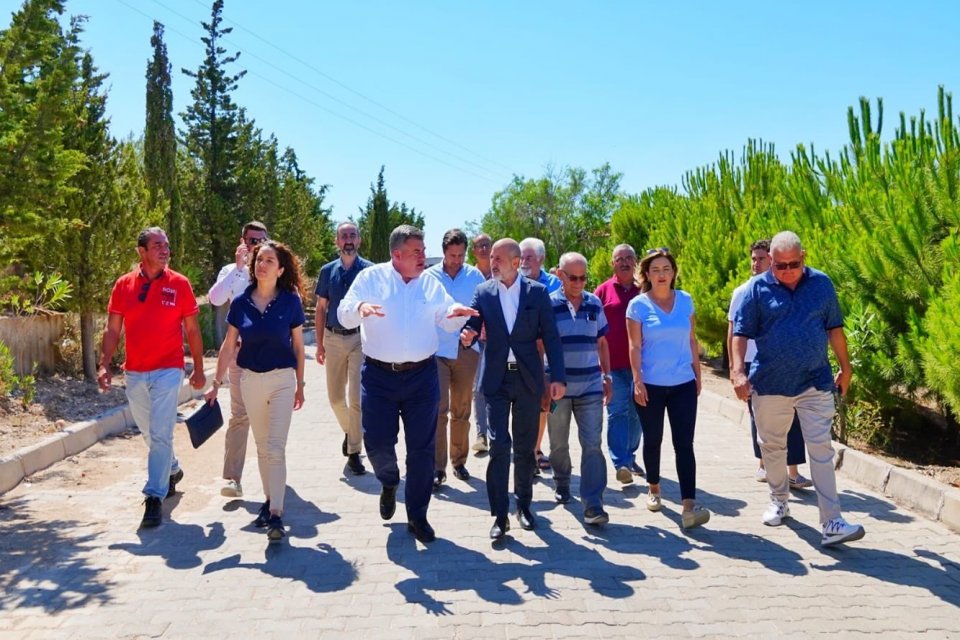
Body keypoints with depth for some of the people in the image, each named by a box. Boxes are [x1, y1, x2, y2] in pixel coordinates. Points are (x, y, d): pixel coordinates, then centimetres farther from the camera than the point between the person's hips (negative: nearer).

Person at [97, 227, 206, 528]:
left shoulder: (180, 284, -3)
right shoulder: (123, 285, 2)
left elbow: (192, 330, 3)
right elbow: (112, 330, 5)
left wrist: (199, 369, 4)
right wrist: (104, 365, -5)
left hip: (168, 370, -3)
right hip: (134, 373, 3)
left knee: (160, 434, -9)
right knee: (149, 433, 17)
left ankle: (154, 497, -3)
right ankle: (172, 470, 41)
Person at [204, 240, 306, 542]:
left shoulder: (291, 302, -8)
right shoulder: (241, 302, -2)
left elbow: (298, 345, 1)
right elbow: (228, 346, 5)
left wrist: (300, 385, 5)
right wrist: (216, 384, 5)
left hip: (282, 378, -3)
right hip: (250, 379, 3)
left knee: (275, 448, -7)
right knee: (261, 446, 14)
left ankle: (276, 513, -3)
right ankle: (269, 499, 30)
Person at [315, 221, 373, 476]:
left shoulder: (369, 270, -4)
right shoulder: (327, 271, 6)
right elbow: (321, 308, 10)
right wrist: (319, 343, 7)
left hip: (360, 338, -3)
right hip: (333, 338, 4)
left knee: (356, 397, -4)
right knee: (335, 396, 12)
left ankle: (354, 452, 7)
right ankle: (349, 431, 40)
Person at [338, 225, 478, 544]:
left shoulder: (431, 283, 6)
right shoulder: (371, 278, 0)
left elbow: (447, 321, 9)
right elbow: (344, 315, -6)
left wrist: (456, 312, -15)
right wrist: (360, 308, -29)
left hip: (422, 376, 2)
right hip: (379, 376, -1)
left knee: (422, 449, 5)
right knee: (377, 443, 0)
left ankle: (417, 516, 21)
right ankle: (389, 482, 36)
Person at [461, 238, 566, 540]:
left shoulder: (537, 291, -2)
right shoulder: (483, 292, 1)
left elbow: (551, 336, -2)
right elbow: (472, 326, 0)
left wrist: (558, 377, -8)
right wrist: (467, 335, -25)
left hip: (528, 379, 0)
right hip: (497, 379, 0)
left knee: (525, 446, 12)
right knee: (499, 444, -6)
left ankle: (524, 504, 29)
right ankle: (500, 515, 3)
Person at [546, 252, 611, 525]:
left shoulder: (594, 303, 6)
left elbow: (601, 342, 15)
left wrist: (607, 375, 12)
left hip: (590, 387, 2)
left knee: (593, 445, -5)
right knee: (558, 443, 14)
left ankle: (593, 505, -4)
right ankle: (562, 484, 38)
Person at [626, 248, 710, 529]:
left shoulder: (685, 301, 5)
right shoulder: (638, 305, -4)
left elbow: (692, 340, 11)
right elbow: (635, 346, -6)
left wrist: (698, 374, 10)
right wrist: (638, 381, -11)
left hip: (683, 384, 2)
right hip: (650, 385, -1)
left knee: (684, 443, -6)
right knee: (653, 440, 12)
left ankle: (689, 506, -9)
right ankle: (654, 489, 33)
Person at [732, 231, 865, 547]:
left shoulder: (821, 283, 2)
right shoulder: (757, 288, -4)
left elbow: (834, 329, 10)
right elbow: (741, 333, -6)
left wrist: (845, 368, 13)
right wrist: (739, 371, -16)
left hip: (815, 383, 0)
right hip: (769, 384, 0)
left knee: (821, 450, -3)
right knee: (772, 447, 13)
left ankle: (831, 524, -2)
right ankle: (779, 500, 35)